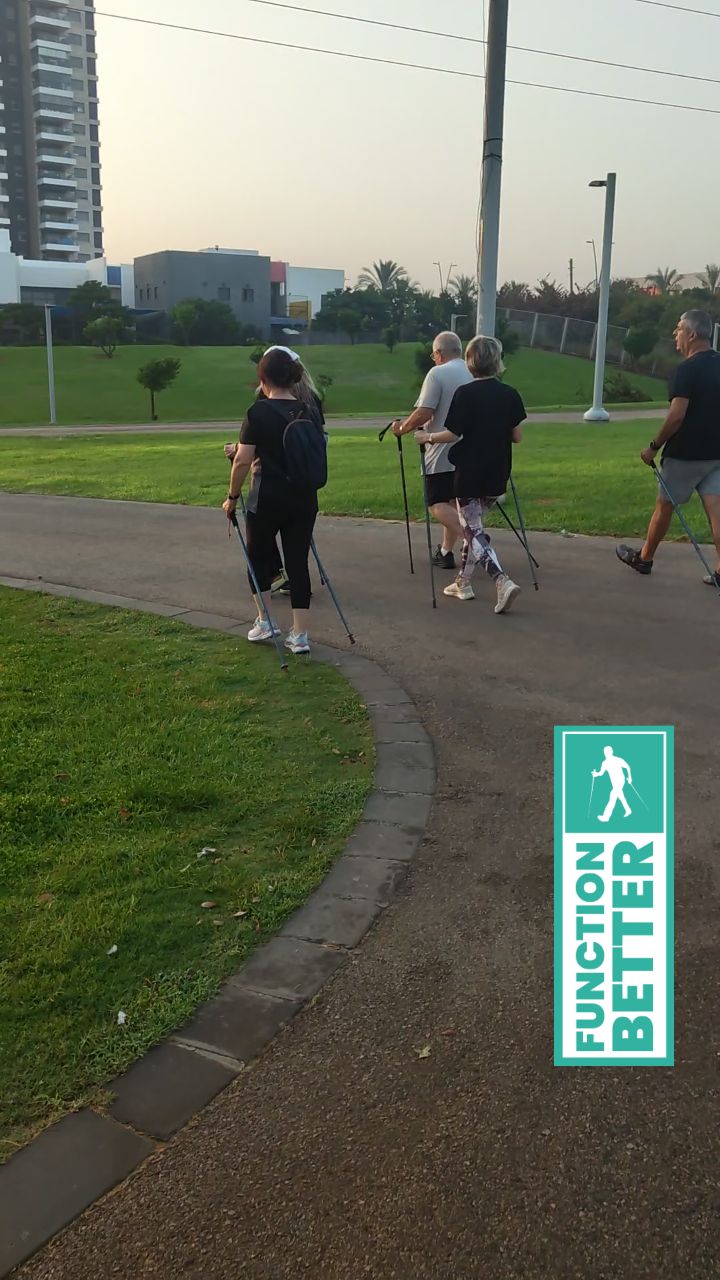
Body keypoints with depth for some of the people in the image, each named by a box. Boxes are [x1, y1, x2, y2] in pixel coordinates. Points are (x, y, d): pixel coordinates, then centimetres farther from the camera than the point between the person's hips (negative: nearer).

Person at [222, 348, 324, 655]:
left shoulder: (259, 412, -11)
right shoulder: (311, 412, 4)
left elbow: (243, 460, -12)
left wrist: (232, 496, -1)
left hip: (268, 499, -4)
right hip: (304, 500, 4)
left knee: (259, 557, 18)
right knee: (298, 562, 6)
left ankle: (264, 621, 22)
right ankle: (300, 635, 6)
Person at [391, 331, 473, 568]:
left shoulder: (437, 374, -10)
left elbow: (424, 413, -18)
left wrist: (403, 428, -1)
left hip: (442, 452, -7)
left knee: (437, 503, -4)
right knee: (453, 500, 15)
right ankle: (446, 551, 17)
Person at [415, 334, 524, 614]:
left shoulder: (465, 393, -12)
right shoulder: (510, 394, 1)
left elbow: (453, 434, -13)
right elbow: (517, 437, 4)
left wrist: (427, 437, 5)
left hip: (469, 475, -5)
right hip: (497, 476, 5)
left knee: (473, 531, -1)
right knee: (473, 526, 19)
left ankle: (503, 582, -18)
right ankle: (463, 583, 24)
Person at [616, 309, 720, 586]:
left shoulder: (687, 369, -16)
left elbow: (677, 415, -22)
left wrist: (654, 447, -12)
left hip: (686, 453, -6)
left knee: (664, 505, 10)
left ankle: (644, 558, 27)